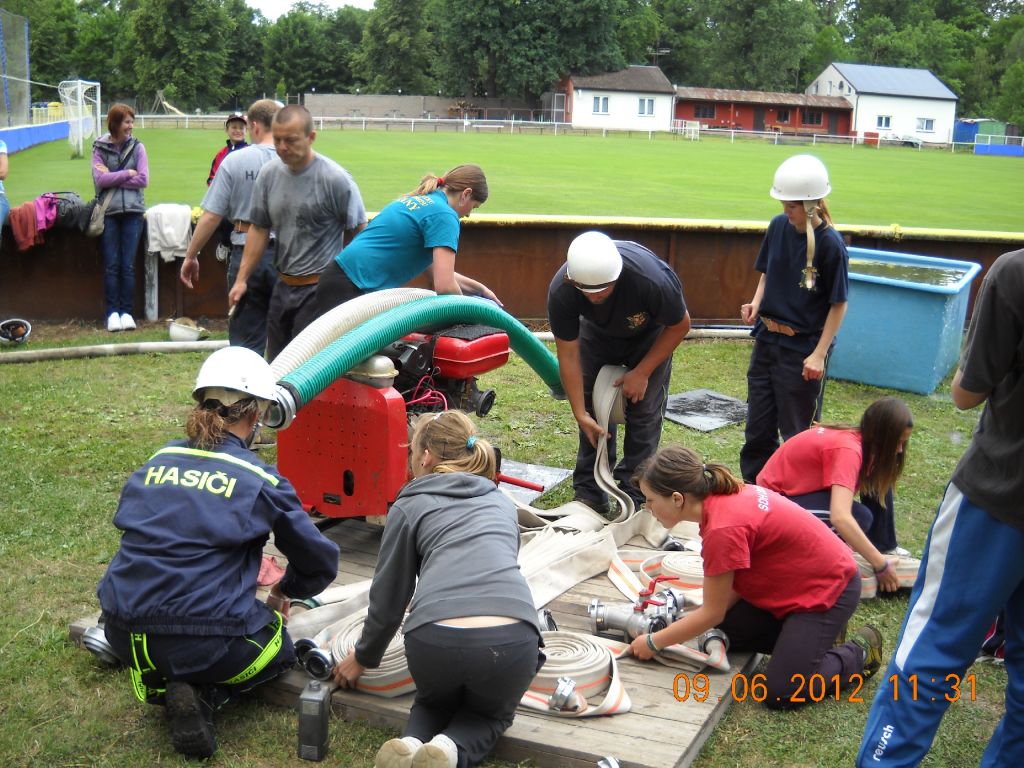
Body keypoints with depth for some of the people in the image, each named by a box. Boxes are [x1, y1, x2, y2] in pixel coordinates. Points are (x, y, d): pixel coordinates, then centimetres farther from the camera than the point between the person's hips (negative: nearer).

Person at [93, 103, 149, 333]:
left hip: (133, 211, 1)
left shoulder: (137, 147, 5)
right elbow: (100, 178, -7)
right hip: (108, 212, 0)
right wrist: (127, 173, -7)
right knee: (111, 265, 1)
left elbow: (143, 180, -4)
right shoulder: (100, 148, 3)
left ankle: (127, 312, 7)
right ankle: (112, 312, 6)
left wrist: (112, 178, -6)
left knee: (128, 266, 1)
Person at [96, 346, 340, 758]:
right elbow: (321, 563, 5)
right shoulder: (259, 479, -5)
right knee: (280, 647, 26)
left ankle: (160, 681, 7)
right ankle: (203, 692, -2)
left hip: (125, 637, 6)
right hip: (207, 641, -6)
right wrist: (285, 590, 28)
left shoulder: (156, 462, 8)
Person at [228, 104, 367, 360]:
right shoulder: (269, 174, 4)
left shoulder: (335, 179, -14)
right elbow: (259, 229, 12)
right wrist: (241, 279, 8)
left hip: (319, 290, -6)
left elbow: (359, 234, -6)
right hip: (282, 286, 7)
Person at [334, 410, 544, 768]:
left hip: (435, 641, -1)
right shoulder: (501, 503, 27)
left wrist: (362, 658, 38)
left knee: (434, 703, 33)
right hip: (511, 641, 1)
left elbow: (388, 598, 20)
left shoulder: (409, 506, 16)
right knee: (491, 714, 33)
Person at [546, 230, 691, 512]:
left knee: (644, 411, -8)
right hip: (597, 332, 2)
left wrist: (642, 372, -19)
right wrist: (580, 414, -24)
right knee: (593, 407, -3)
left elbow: (680, 326, -21)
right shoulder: (560, 291, -35)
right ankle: (589, 492, 9)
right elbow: (568, 355, -23)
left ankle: (634, 496, 1)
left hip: (650, 334, -2)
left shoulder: (653, 279, -42)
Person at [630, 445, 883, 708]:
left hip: (829, 589, -9)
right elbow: (736, 583, 1)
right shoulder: (721, 497, -5)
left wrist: (652, 643, -9)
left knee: (780, 694, -9)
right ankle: (805, 637, 16)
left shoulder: (723, 528, -31)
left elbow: (712, 613, -20)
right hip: (791, 580, 9)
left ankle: (859, 652, 9)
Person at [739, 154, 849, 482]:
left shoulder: (830, 244, -18)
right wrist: (756, 303, -5)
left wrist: (819, 354, -16)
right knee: (758, 422, 16)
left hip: (803, 347, -6)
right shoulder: (778, 226, -2)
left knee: (797, 430, 6)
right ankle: (753, 487, 32)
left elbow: (838, 304, -12)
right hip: (767, 338, 6)